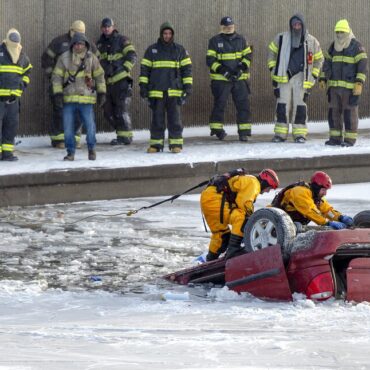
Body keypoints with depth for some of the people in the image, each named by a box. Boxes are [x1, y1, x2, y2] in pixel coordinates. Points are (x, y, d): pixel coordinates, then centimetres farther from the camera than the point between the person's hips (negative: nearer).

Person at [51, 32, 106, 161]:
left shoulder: (91, 58, 3)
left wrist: (102, 93, 6)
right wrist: (57, 94, -6)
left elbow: (99, 76, 9)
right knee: (68, 127, 2)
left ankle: (91, 149, 21)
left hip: (86, 99, 0)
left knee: (90, 125, -1)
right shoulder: (64, 58, 1)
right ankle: (70, 152, 14)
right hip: (68, 99, 0)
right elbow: (56, 76, 2)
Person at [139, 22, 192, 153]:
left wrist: (188, 86, 1)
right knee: (157, 118, 2)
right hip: (156, 91, 1)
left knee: (174, 118, -3)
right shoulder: (152, 50, 9)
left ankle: (176, 143, 1)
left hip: (174, 91, -1)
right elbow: (144, 69, 10)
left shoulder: (180, 50, 8)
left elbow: (186, 69, 8)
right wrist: (143, 86, 3)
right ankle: (156, 144, 7)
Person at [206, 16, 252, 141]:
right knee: (219, 104, -2)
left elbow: (248, 56, 10)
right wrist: (223, 70, -15)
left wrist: (241, 68, -8)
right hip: (220, 79, -3)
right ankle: (216, 128, 11)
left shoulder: (240, 40, 10)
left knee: (243, 104, -2)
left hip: (240, 78, 3)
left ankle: (244, 131, 1)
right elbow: (210, 60, -3)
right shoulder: (215, 41, 1)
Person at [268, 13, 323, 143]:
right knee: (282, 106, -2)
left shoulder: (311, 41, 5)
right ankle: (280, 133, 3)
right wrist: (273, 70, 10)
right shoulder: (281, 39, 5)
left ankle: (300, 134, 4)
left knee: (300, 106, -2)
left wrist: (313, 76, 9)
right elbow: (272, 53, 17)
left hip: (301, 78, -1)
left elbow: (319, 59, 16)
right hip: (283, 77, 1)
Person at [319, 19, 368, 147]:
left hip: (350, 86, -6)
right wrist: (323, 79, 11)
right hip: (334, 86, 6)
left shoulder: (356, 46, -7)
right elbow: (327, 63, 19)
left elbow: (362, 65, -12)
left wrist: (359, 83, -20)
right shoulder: (334, 46, 12)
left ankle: (350, 139, 2)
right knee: (334, 112, 6)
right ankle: (335, 138, 12)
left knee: (350, 112, -3)